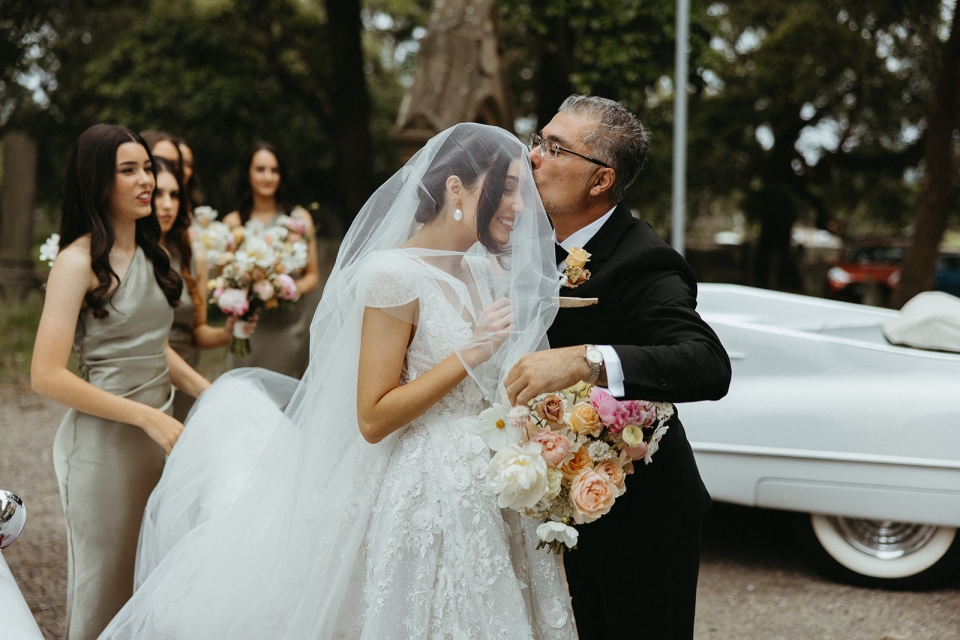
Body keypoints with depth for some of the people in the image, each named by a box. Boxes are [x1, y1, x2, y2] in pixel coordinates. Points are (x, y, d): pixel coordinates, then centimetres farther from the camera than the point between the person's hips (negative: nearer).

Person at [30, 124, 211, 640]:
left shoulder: (148, 253, 9)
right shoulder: (78, 261, -14)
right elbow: (46, 376, -19)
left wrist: (210, 394, 4)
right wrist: (147, 417, -19)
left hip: (157, 432, 7)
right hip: (104, 439, -7)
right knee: (107, 586, 7)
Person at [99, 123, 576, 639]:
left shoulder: (491, 272, 7)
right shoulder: (397, 277, -15)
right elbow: (373, 419, -18)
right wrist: (469, 354, -19)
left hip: (493, 495, 7)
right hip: (425, 497, -7)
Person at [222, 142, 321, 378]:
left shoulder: (298, 218, 6)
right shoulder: (233, 222, 4)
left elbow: (312, 275, 9)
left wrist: (293, 289, -12)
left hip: (293, 322, 1)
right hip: (250, 326, 0)